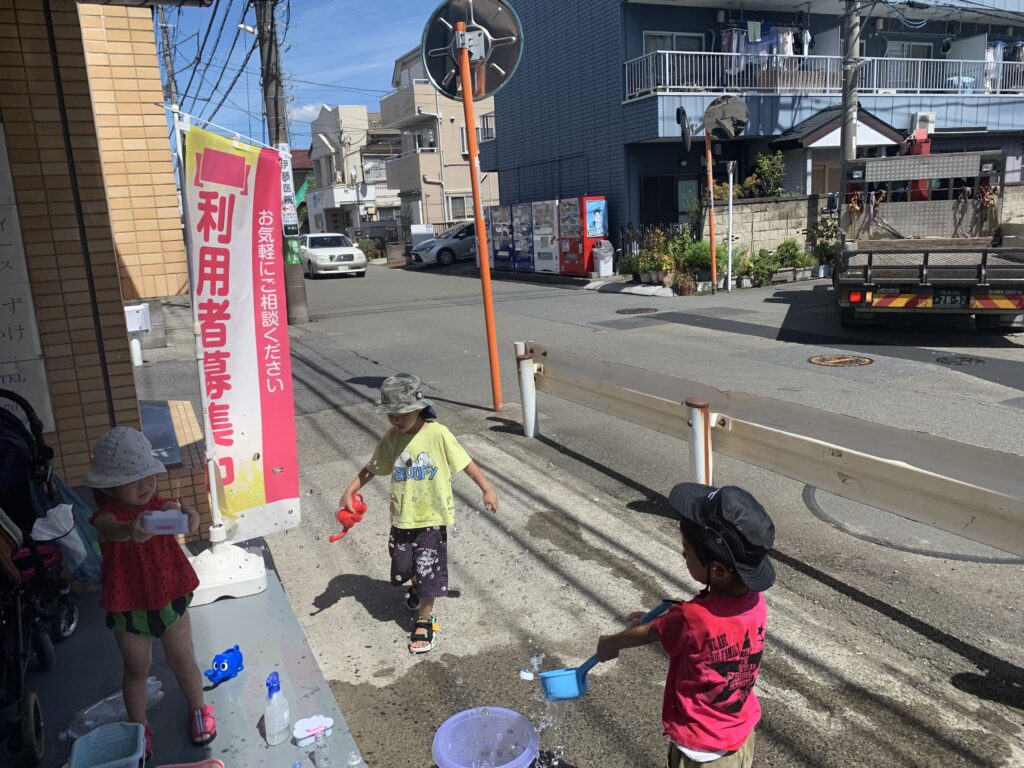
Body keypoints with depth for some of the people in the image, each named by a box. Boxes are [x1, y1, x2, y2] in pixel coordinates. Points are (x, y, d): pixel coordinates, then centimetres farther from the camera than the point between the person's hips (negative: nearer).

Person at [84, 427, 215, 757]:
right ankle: (139, 727, 39)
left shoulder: (162, 506, -11)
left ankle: (198, 709, 41)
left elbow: (183, 515, -32)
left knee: (182, 661, 17)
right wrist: (132, 529, -69)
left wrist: (188, 515, -59)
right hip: (128, 607, -1)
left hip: (170, 599, 1)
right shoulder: (106, 517, -20)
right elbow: (114, 530, -44)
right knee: (136, 669, 18)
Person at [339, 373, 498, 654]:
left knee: (429, 571, 1)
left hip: (432, 517, -4)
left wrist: (487, 489, -8)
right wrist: (350, 491, -4)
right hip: (402, 517, 4)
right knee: (404, 566, 20)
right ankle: (415, 587, 53)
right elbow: (372, 468, 6)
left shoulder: (438, 434, -16)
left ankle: (425, 621, 20)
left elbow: (465, 463, -10)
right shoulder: (391, 439, -5)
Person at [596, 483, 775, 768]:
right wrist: (659, 620, 10)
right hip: (742, 734, 6)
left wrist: (609, 643, 7)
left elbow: (645, 635, -13)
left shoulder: (689, 619, -35)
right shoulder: (755, 601, -17)